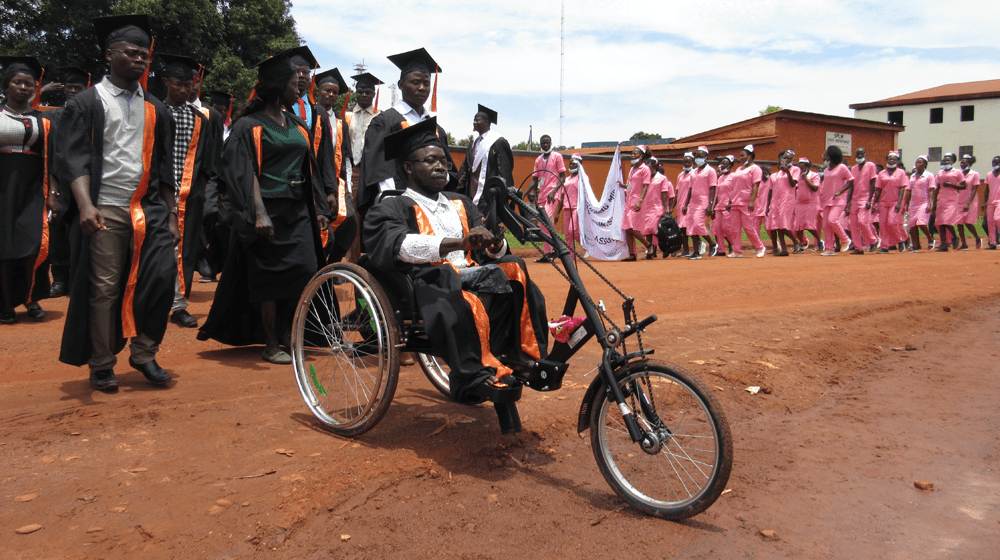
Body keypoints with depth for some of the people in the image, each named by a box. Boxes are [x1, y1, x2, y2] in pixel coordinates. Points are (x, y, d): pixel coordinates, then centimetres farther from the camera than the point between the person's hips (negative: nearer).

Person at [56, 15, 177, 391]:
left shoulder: (155, 110, 16)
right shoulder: (88, 103, 5)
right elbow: (74, 159, -4)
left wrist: (172, 216, 11)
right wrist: (85, 204, -20)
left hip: (150, 211, 3)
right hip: (105, 212, -3)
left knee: (162, 277, -10)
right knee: (104, 289, -1)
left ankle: (143, 352, 8)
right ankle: (102, 367, 13)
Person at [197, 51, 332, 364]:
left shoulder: (297, 125, 15)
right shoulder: (250, 125, -4)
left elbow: (309, 170, 19)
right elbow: (246, 174, -12)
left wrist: (319, 209, 15)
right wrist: (259, 213, -23)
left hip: (298, 210, 6)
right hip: (270, 212, -6)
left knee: (307, 273, 0)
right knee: (271, 278, -2)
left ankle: (288, 333, 18)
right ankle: (271, 345, 8)